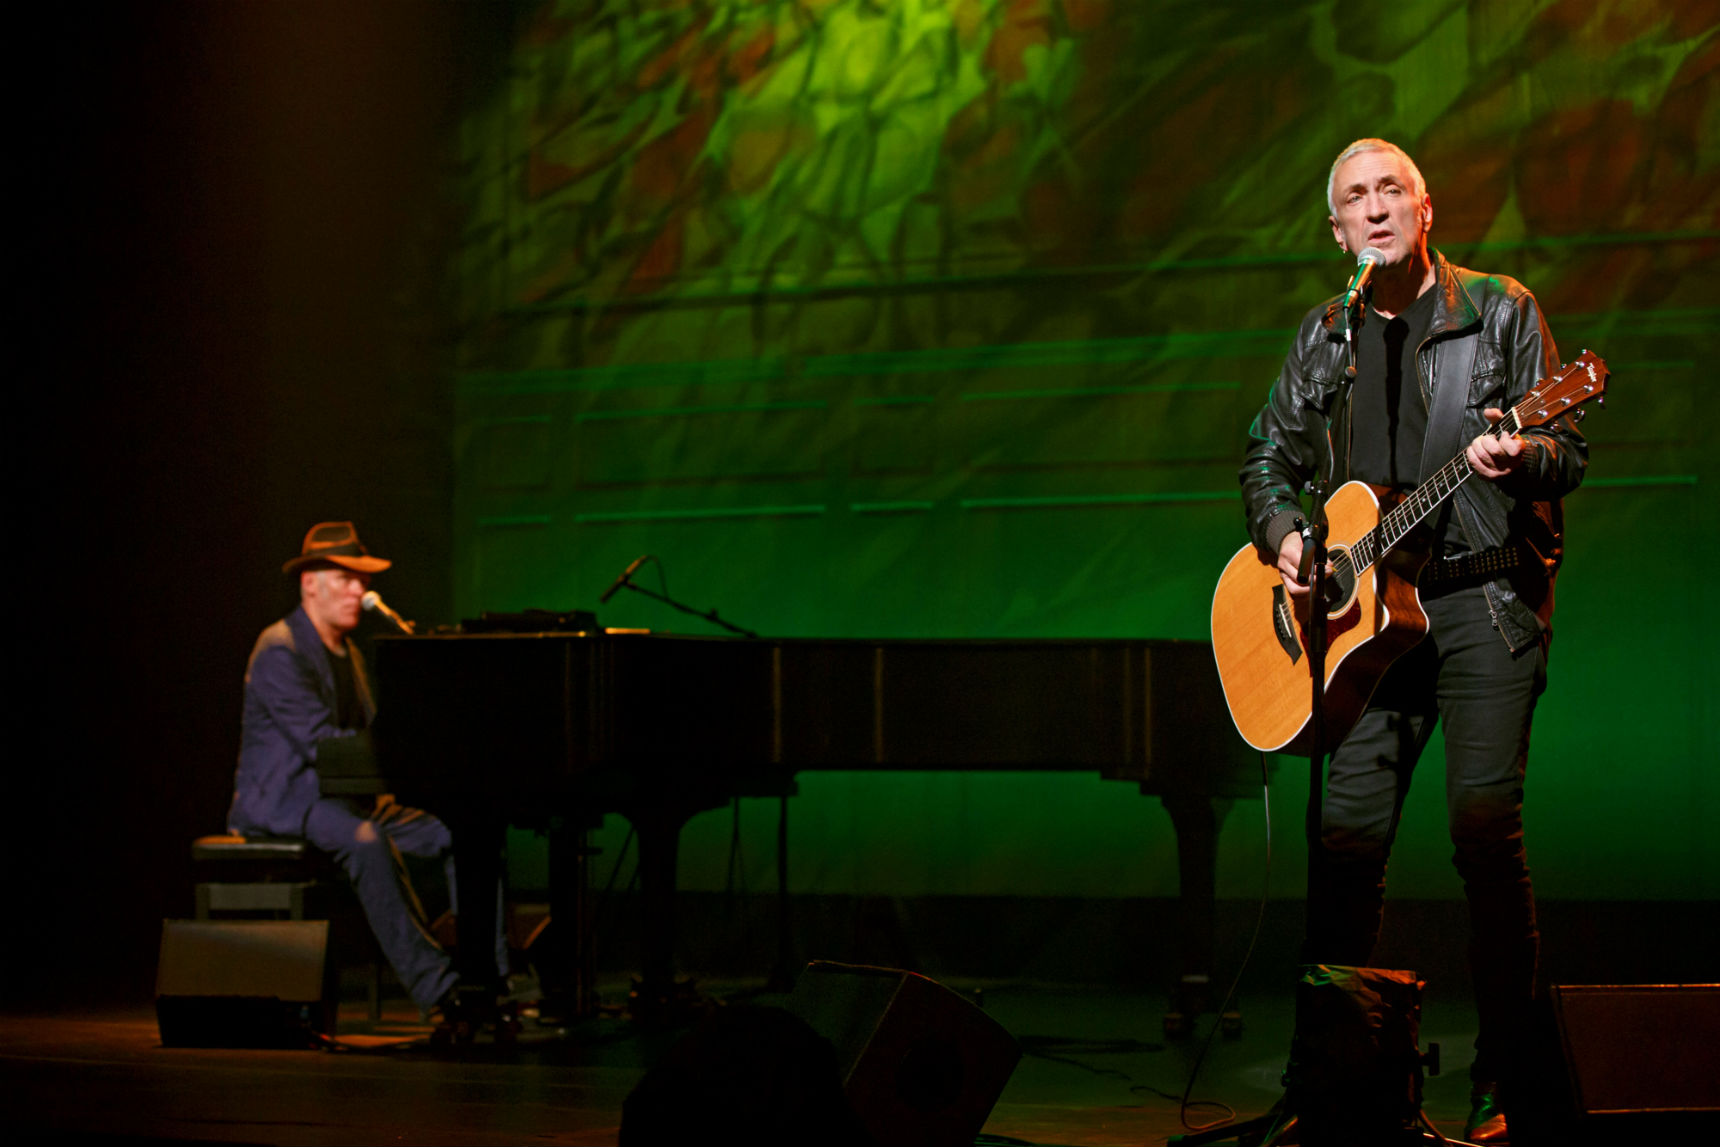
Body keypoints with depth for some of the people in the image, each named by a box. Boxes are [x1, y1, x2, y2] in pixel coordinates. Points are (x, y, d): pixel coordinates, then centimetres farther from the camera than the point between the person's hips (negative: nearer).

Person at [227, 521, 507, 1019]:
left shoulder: (346, 654, 19)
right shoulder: (280, 651, -12)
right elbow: (321, 742, -22)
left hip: (343, 799, 9)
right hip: (284, 801, -9)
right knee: (368, 842, -38)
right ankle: (435, 988, -38)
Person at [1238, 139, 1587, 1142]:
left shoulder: (1500, 311, 3)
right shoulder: (1324, 339, 15)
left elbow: (1568, 452, -1)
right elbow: (1269, 455, 21)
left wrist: (1519, 457, -24)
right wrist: (1283, 532, 1)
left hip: (1484, 596, -4)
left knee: (1485, 822, -14)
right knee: (1349, 829, -1)